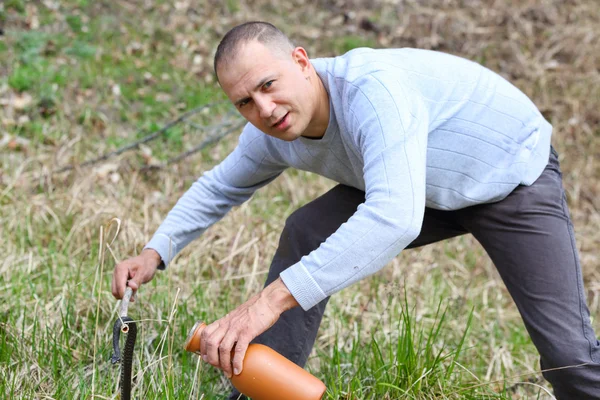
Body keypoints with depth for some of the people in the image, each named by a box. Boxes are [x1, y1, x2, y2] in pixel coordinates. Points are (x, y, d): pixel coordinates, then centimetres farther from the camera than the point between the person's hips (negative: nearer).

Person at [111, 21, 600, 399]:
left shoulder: (372, 88, -40)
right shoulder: (271, 136, -14)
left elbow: (394, 219, -52)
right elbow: (219, 188, 8)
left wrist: (272, 300, -56)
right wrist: (155, 254, -5)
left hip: (513, 171, -6)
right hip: (431, 193, 7)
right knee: (304, 235, -8)